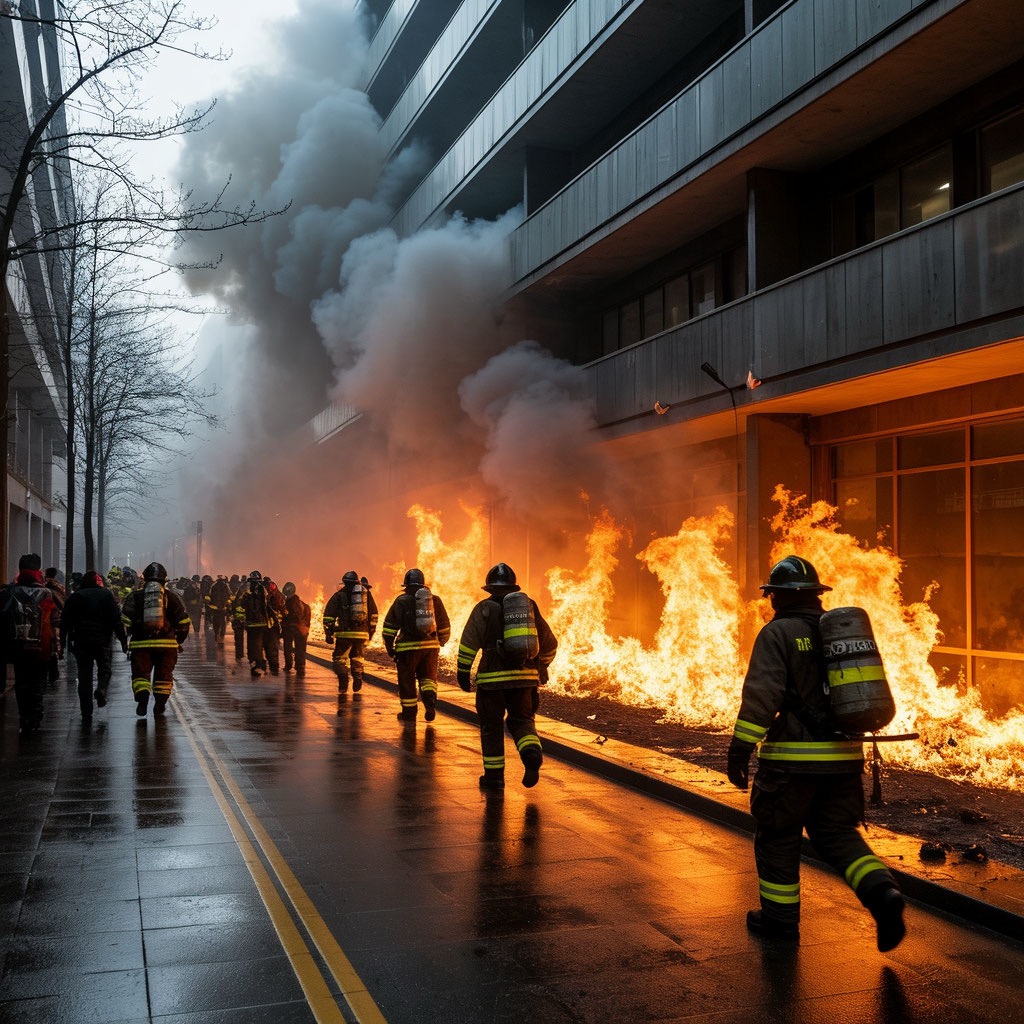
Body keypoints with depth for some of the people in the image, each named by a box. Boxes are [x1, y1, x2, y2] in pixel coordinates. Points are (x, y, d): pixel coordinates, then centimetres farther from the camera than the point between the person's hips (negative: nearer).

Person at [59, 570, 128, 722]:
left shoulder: (74, 596, 7)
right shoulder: (106, 595, 4)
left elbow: (65, 620, 5)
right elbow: (116, 620, -1)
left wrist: (63, 641, 11)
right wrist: (123, 640, 2)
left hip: (81, 641, 1)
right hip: (102, 641, -1)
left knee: (84, 676, 5)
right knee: (105, 669, 15)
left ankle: (86, 713, 4)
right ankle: (101, 689, -16)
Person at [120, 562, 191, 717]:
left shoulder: (135, 596, 5)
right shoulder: (171, 596, 8)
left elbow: (125, 620, -2)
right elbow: (184, 622, 7)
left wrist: (125, 639, 12)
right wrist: (179, 640, 19)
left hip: (140, 643, -1)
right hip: (167, 643, 1)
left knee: (140, 674, 4)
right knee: (164, 675, 13)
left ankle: (142, 698, -18)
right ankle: (160, 705, 16)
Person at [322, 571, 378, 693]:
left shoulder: (339, 594, 6)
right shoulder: (366, 593, 13)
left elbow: (328, 615, 2)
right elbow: (373, 614, 14)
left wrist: (328, 633, 5)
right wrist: (371, 631, 20)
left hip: (344, 633, -3)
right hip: (362, 633, 3)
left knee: (340, 658, 8)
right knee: (357, 658, 18)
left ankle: (343, 684, -5)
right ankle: (357, 683, 14)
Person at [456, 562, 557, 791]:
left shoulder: (484, 609, -1)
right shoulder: (529, 606, 10)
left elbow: (468, 644, -7)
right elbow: (550, 643, 15)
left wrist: (463, 672, 1)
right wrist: (539, 669, 27)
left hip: (492, 678, -3)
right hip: (524, 677, 3)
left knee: (491, 726, 10)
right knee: (521, 720, 15)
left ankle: (494, 775, 13)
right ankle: (532, 753, -12)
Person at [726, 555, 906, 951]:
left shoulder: (777, 634, -9)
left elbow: (760, 695, -19)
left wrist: (740, 749, -18)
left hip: (793, 756, -6)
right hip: (844, 755, 6)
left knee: (777, 836, 10)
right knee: (837, 833, 16)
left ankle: (780, 918, 19)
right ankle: (882, 892, -5)